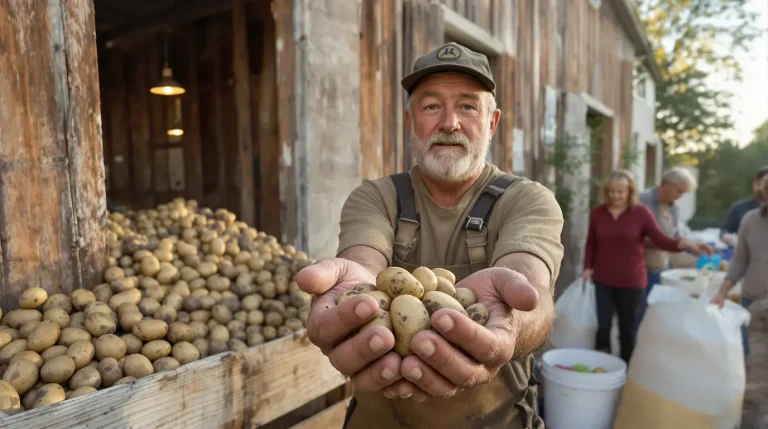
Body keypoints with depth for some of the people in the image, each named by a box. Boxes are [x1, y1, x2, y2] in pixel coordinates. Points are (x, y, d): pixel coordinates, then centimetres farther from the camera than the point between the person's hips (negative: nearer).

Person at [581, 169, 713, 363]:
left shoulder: (641, 212, -6)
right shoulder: (597, 212, 0)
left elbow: (661, 240, -12)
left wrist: (685, 244, -29)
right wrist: (588, 267, 2)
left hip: (631, 282, -1)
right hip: (602, 280, 1)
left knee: (627, 329, 10)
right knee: (603, 326, -1)